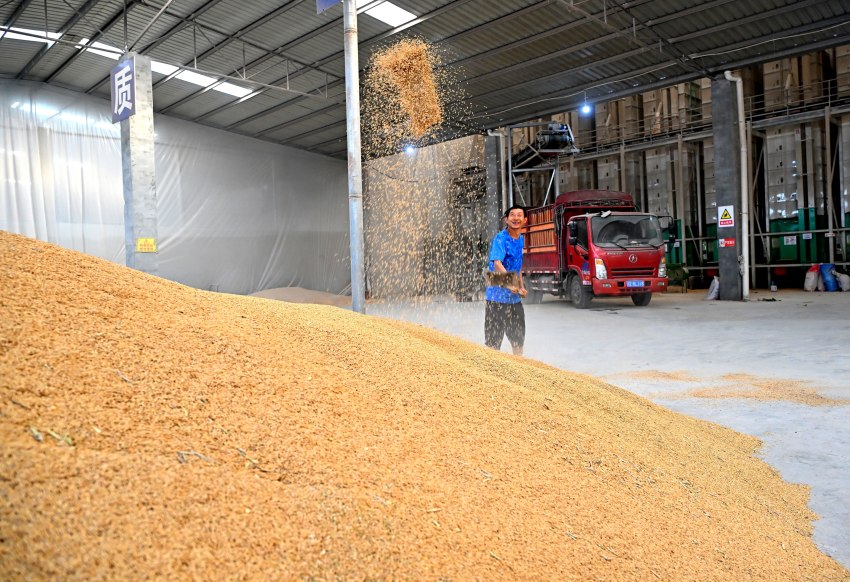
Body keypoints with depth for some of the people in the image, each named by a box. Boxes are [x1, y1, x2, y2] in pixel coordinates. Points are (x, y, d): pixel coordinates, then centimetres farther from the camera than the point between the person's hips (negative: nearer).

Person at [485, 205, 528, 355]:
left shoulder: (521, 239, 9)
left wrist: (521, 287, 13)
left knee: (518, 337, 19)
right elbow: (497, 264, -30)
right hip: (497, 297, -8)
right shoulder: (500, 238, -15)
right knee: (493, 341, -1)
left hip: (515, 298, 8)